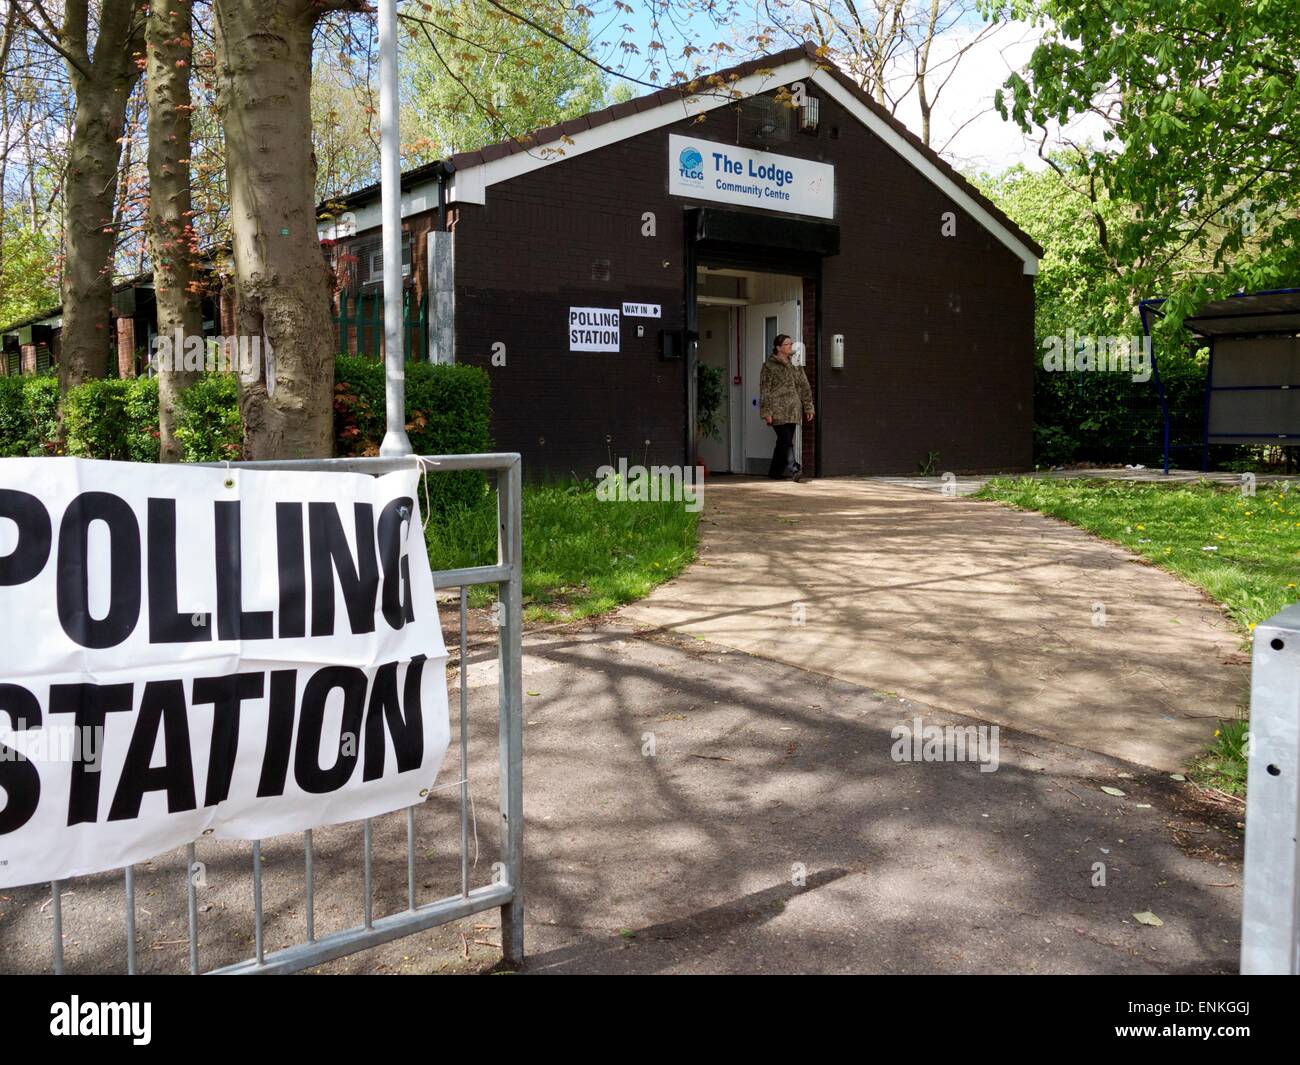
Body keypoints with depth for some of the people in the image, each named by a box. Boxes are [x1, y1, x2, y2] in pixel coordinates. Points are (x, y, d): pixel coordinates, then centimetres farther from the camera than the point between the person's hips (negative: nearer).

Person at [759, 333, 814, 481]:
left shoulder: (795, 365, 16)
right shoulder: (769, 366, -2)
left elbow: (804, 387, 18)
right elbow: (764, 390, -5)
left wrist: (808, 407, 12)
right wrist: (766, 412, -11)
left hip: (792, 411, 6)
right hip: (778, 411, -6)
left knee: (783, 441, 8)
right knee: (786, 440, -16)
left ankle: (775, 471, 17)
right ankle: (793, 468, -24)